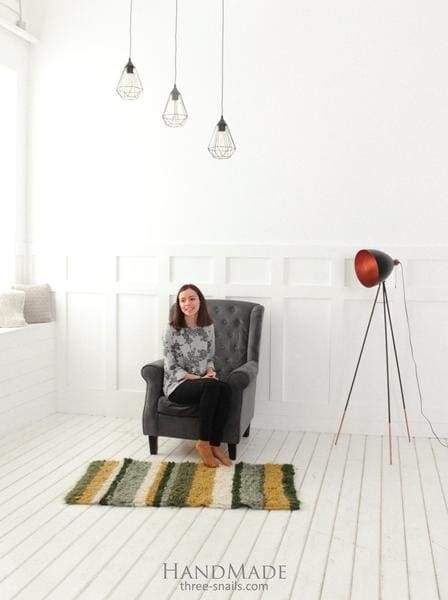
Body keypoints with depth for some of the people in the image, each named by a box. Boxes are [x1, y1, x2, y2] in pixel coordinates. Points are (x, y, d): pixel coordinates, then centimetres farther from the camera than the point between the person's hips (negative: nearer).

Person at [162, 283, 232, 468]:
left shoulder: (208, 327, 6)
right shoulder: (172, 329, -8)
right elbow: (171, 367, -9)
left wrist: (210, 372, -7)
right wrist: (198, 378, -18)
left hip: (203, 381, 4)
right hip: (178, 384, -4)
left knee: (225, 389, -30)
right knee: (211, 386, -35)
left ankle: (214, 445, -22)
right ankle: (203, 443, -24)